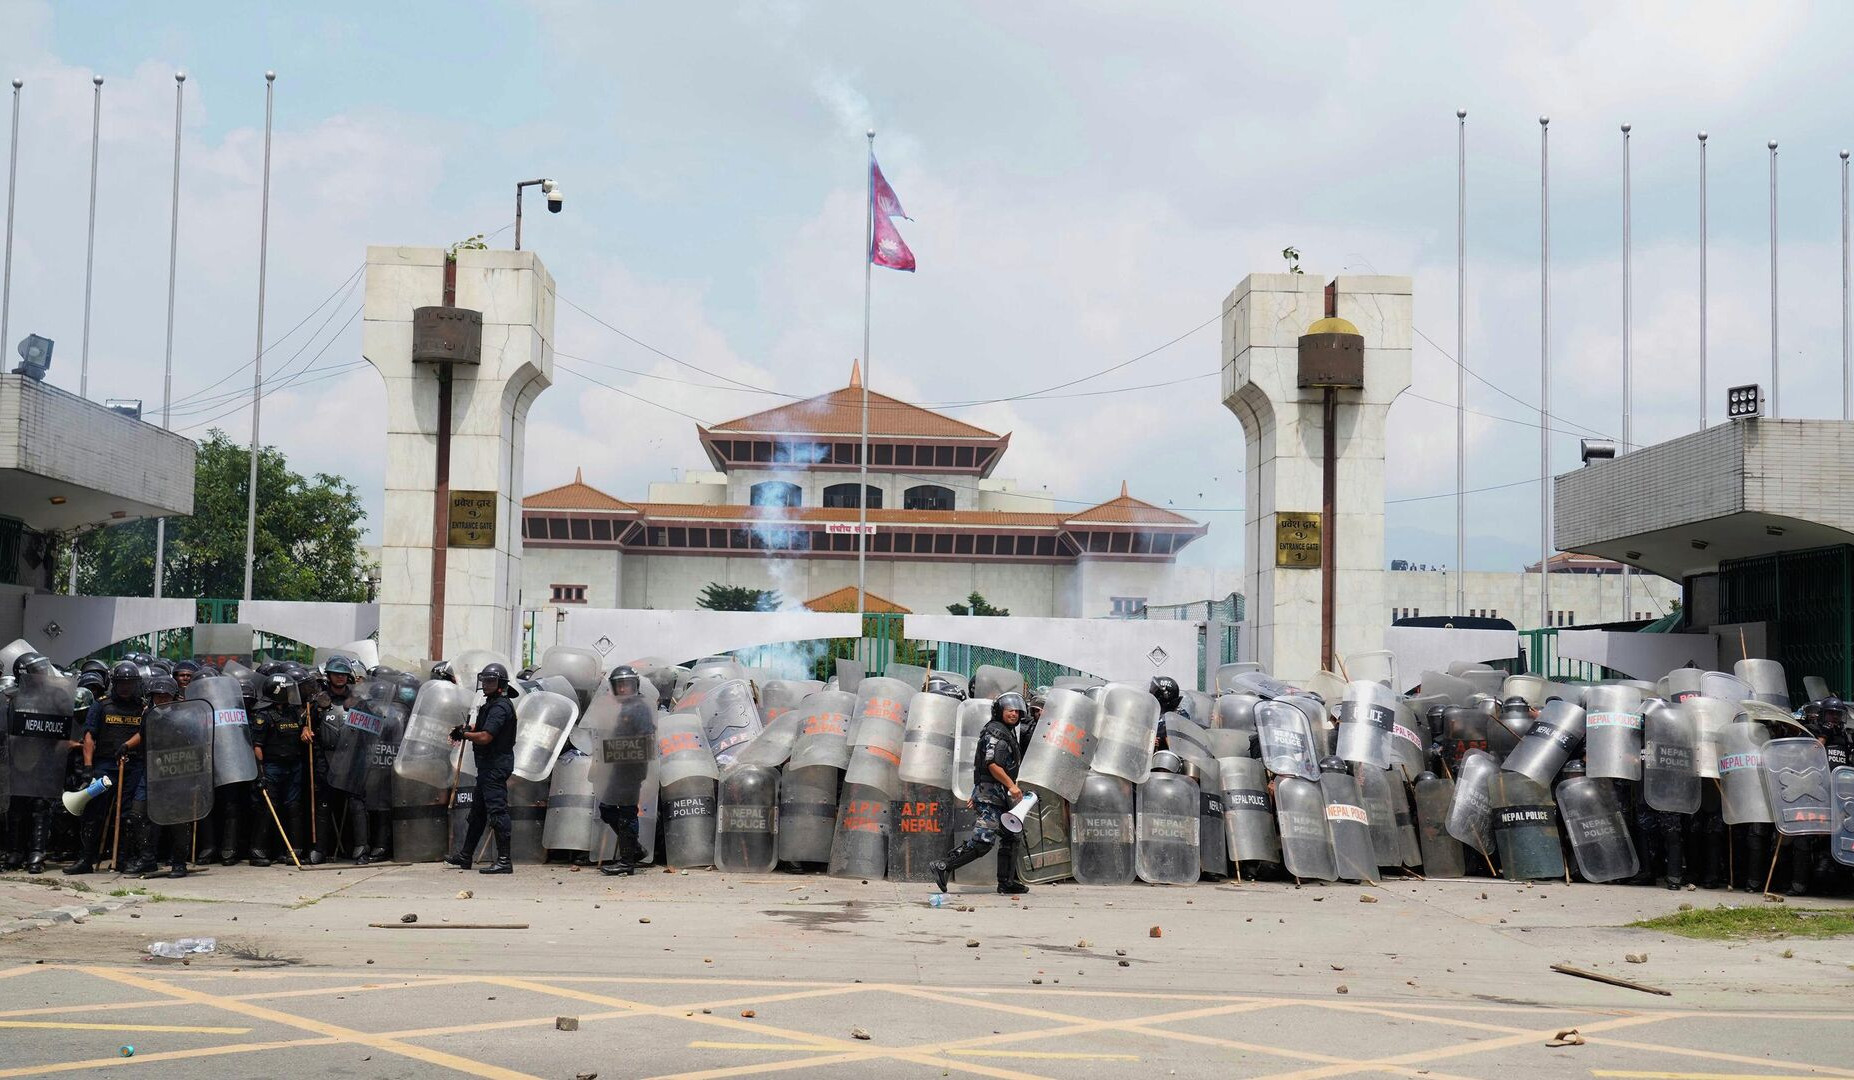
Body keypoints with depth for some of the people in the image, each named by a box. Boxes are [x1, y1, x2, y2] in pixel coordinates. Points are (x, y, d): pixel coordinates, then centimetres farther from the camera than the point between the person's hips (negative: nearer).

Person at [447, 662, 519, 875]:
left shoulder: (500, 707, -17)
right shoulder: (491, 704, 17)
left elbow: (485, 737, -23)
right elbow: (482, 728, 20)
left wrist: (464, 734, -8)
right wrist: (466, 730, 1)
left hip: (496, 765, -11)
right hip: (488, 765, 11)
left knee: (497, 810, -11)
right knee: (478, 810, 18)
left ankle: (504, 861, -12)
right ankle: (465, 856, 29)